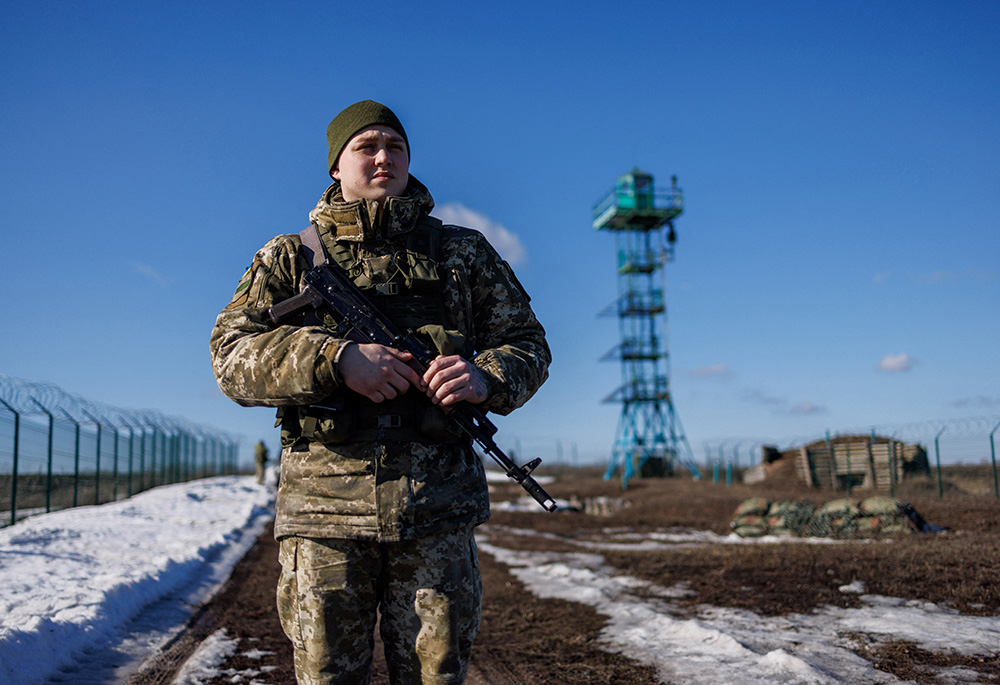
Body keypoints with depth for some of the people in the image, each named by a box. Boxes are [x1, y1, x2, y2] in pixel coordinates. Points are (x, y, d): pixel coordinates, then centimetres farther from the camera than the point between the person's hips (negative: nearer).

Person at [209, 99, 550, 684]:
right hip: (325, 511, 0)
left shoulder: (463, 252, 13)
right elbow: (232, 356, -1)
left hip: (437, 510, 1)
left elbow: (528, 343, 11)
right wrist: (337, 358, -17)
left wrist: (486, 378, -13)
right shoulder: (290, 258, 10)